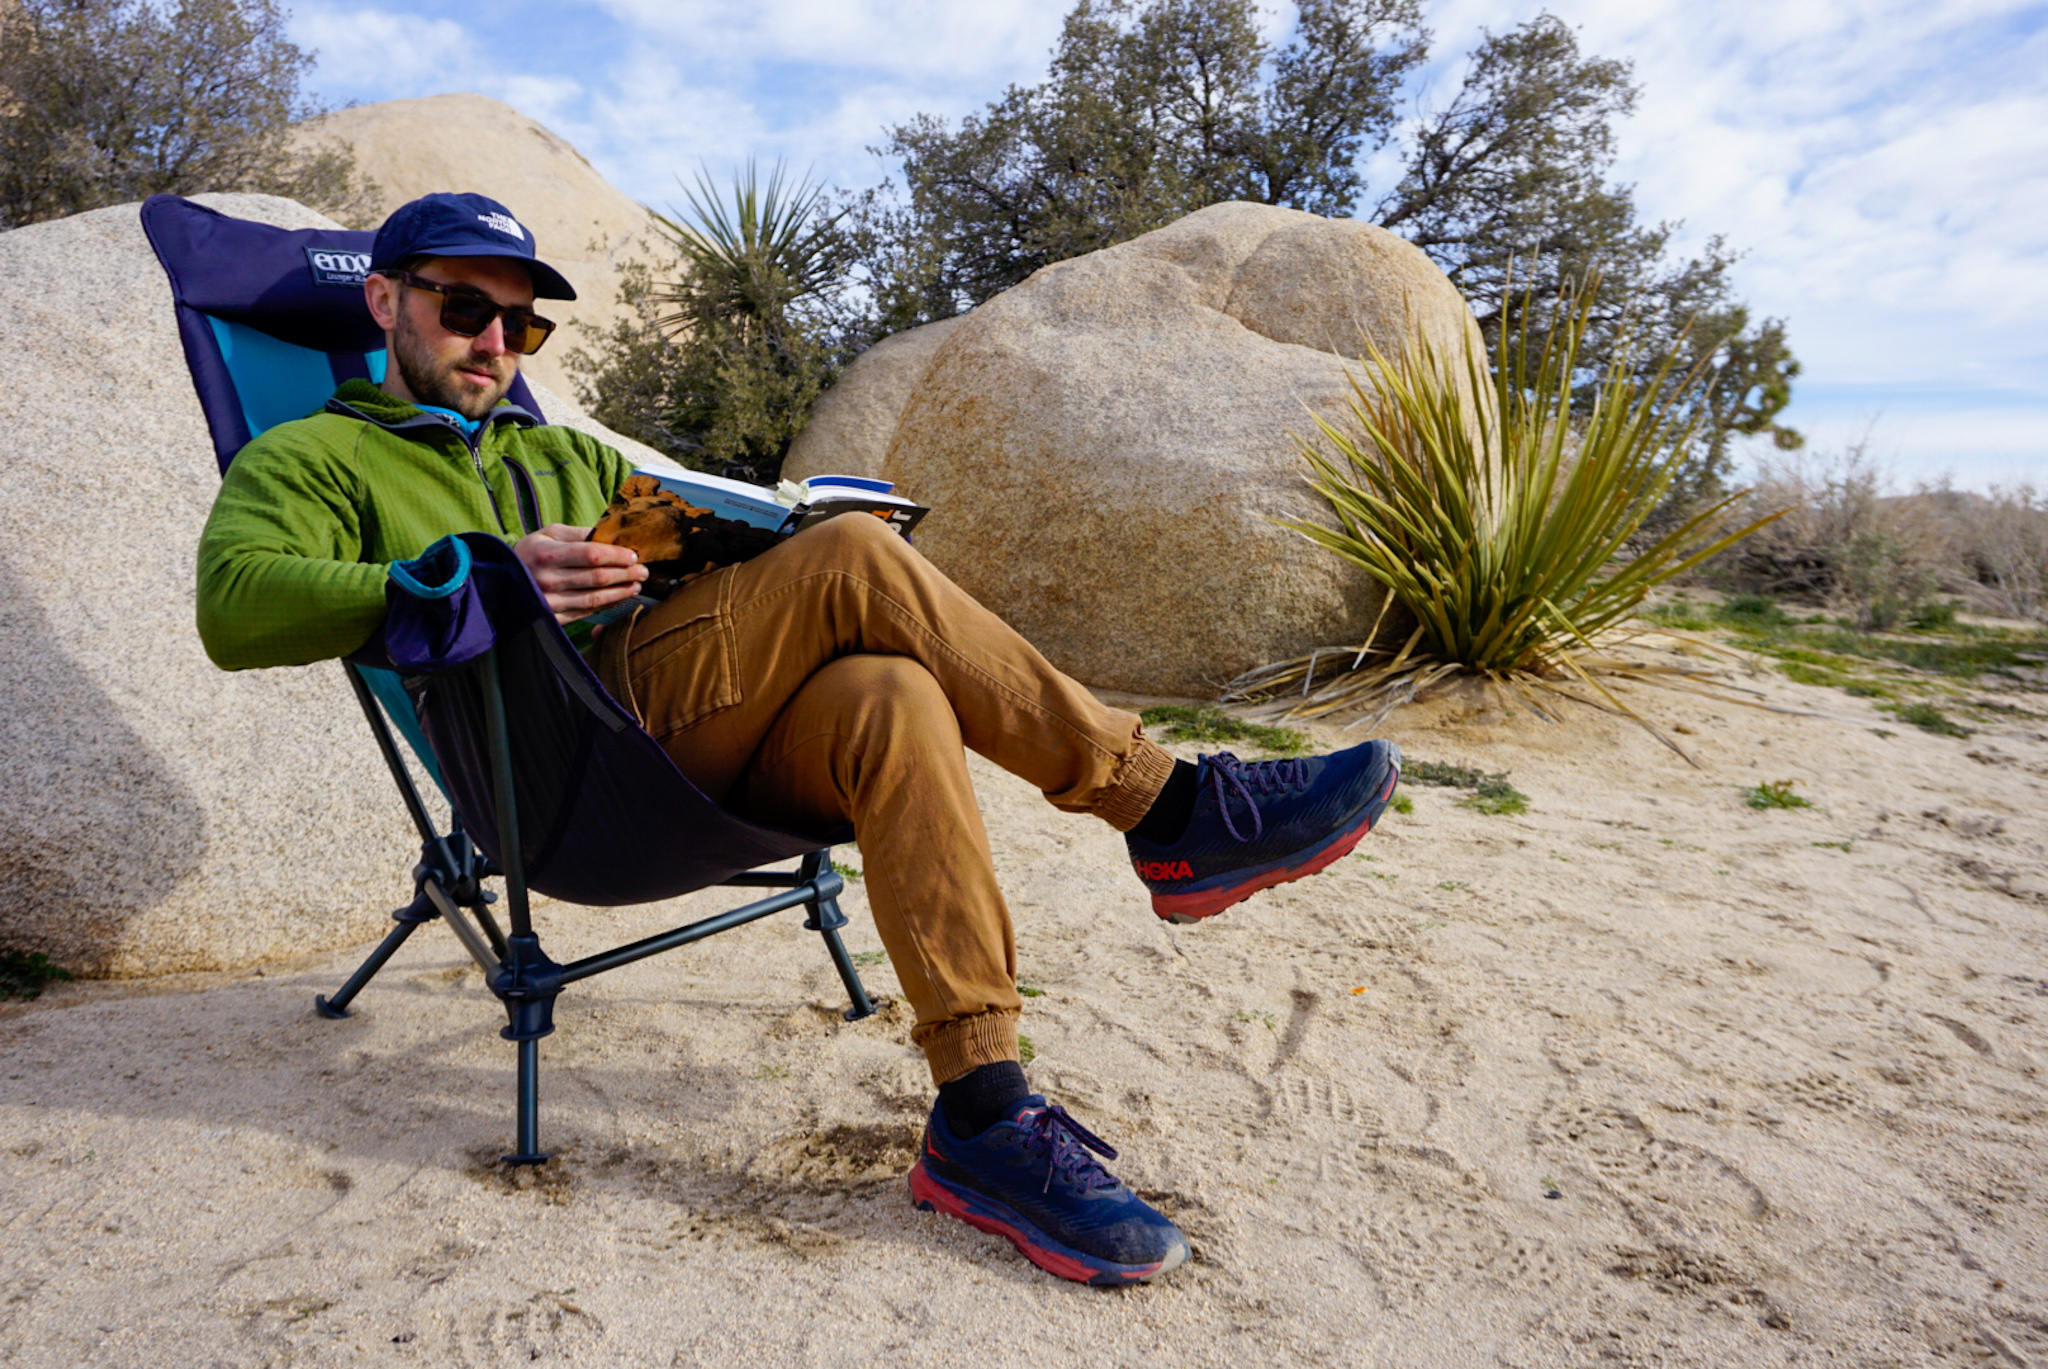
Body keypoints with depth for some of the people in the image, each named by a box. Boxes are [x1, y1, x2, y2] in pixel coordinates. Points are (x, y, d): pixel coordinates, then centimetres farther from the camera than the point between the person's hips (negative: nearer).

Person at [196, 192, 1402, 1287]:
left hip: (702, 735, 6)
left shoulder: (568, 456, 35)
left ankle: (983, 1122, -30)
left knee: (890, 700, -29)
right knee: (854, 562, -26)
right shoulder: (312, 458, 17)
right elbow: (236, 605, -5)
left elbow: (720, 545, 25)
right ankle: (1174, 811, -21)